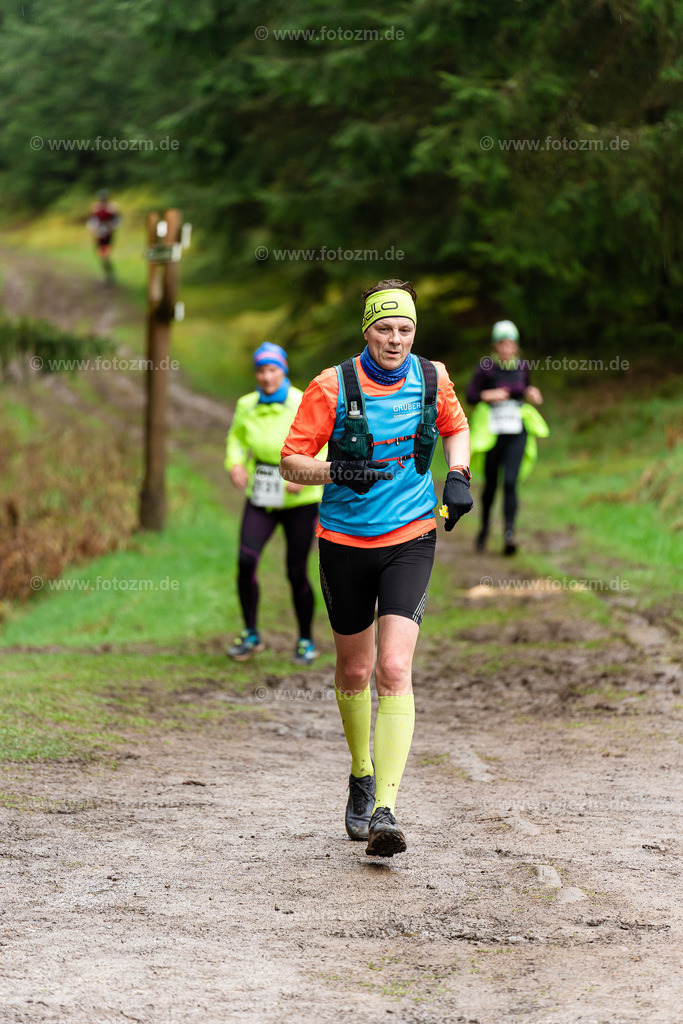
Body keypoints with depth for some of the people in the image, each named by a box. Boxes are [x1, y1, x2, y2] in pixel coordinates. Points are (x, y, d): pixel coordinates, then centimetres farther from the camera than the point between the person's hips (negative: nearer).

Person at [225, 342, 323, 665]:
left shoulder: (302, 406, -12)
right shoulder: (247, 406, -1)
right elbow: (236, 437, 18)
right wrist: (235, 463, -2)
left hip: (299, 501, -3)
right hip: (261, 499, 3)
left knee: (296, 572, 0)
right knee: (246, 560, -14)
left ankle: (306, 641, 19)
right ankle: (251, 635, 2)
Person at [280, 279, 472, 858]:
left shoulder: (432, 378, -1)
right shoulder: (333, 387, -9)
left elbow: (456, 427, 20)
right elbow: (290, 462, -6)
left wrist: (458, 476, 2)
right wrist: (336, 471, -26)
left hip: (410, 539, 0)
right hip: (345, 542, 0)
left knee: (394, 670, -15)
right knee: (354, 671, 13)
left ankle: (384, 811, -19)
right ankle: (362, 776, 40)